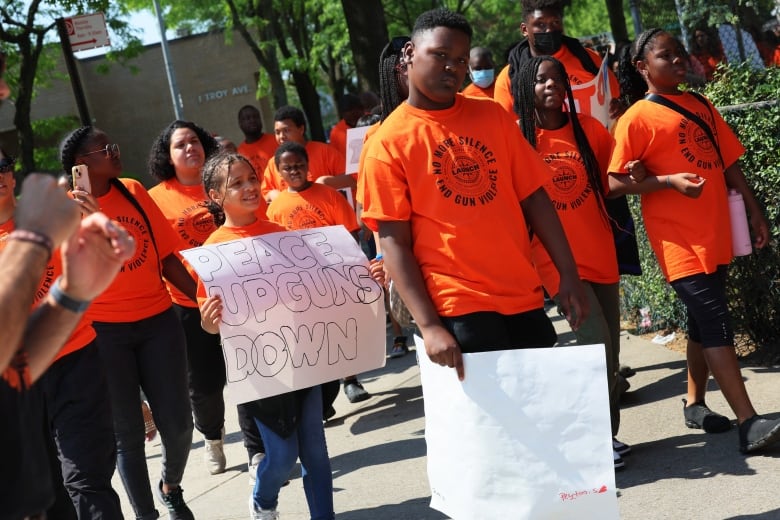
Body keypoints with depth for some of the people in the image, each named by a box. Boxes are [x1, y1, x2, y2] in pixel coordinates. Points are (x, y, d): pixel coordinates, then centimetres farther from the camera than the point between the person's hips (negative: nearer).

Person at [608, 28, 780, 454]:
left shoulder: (701, 107, 14)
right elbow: (616, 183, -10)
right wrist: (670, 182, -20)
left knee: (703, 323, 14)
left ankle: (695, 403, 29)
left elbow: (729, 163, 17)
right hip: (680, 241, -7)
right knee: (716, 324, -12)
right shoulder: (637, 118, -6)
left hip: (716, 237, 7)